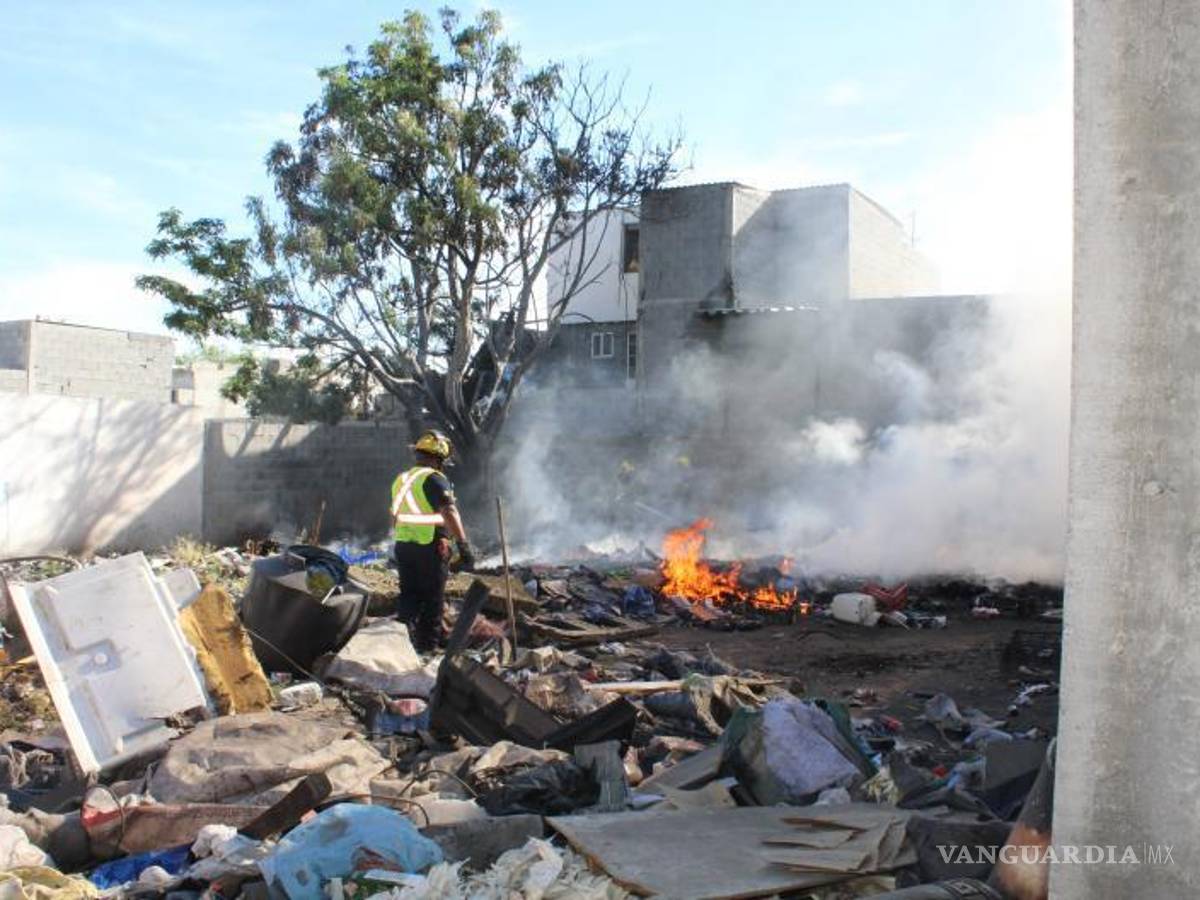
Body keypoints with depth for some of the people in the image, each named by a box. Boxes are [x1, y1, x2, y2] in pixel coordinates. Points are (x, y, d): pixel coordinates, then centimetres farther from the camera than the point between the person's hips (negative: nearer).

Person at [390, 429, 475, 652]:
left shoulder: (401, 480, 13)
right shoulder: (434, 479, -12)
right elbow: (449, 513, -25)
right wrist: (464, 546, -29)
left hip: (403, 546, 7)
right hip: (430, 548, -7)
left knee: (408, 595, 13)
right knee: (432, 601, 5)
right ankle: (426, 647, 11)